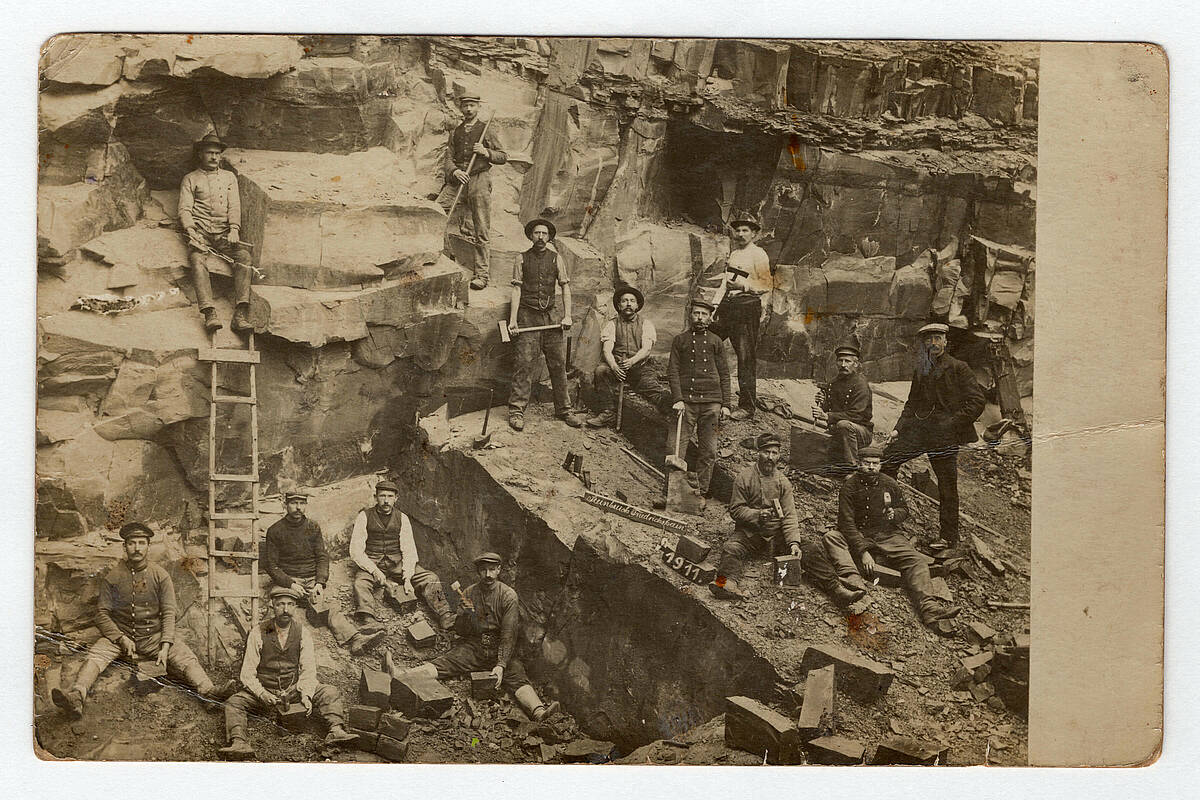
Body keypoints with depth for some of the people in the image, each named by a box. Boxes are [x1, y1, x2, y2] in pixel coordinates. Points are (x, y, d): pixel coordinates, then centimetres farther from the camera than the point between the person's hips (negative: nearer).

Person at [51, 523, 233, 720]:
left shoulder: (160, 576, 3)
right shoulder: (112, 577, 3)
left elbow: (168, 614, -1)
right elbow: (102, 614, 1)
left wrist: (165, 646, -15)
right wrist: (121, 638, -14)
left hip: (154, 634, 0)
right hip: (120, 633, 0)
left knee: (186, 658, -24)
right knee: (95, 655, -28)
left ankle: (208, 692, -44)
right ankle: (76, 697, -51)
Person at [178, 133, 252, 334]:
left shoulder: (229, 177, 23)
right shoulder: (190, 179, 16)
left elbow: (234, 206, 12)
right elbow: (184, 209, 7)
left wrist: (234, 228, -7)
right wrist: (190, 230, -13)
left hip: (224, 232, 1)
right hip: (199, 231, -1)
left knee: (243, 255, -28)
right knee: (197, 259, -32)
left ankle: (240, 315, -38)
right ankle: (209, 313, -45)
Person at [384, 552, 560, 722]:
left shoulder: (508, 595, -4)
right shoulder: (470, 593, 6)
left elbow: (509, 634, -10)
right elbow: (461, 632, 8)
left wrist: (501, 665, -21)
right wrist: (465, 616, -15)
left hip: (500, 648, -2)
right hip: (473, 646, 3)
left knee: (517, 677, -28)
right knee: (444, 663, -21)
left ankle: (538, 711, -53)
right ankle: (401, 676, -41)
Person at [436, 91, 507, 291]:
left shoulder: (486, 130, 6)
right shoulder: (456, 131, 17)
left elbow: (503, 156, 7)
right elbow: (449, 157, 11)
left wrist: (486, 152, -12)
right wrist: (454, 171, -10)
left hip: (479, 180, -4)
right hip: (457, 180, 4)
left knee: (481, 232, -4)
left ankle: (481, 275, -1)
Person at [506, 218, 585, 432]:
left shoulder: (555, 258, 10)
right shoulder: (522, 259, 6)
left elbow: (565, 287, 8)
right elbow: (517, 289, 2)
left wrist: (567, 316, -2)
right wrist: (513, 320, -6)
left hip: (550, 316, 2)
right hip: (528, 316, -2)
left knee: (558, 362, 3)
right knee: (524, 362, -10)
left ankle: (564, 409, 12)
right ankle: (516, 410, -8)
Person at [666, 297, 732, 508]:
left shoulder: (715, 341, 13)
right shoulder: (680, 340, 9)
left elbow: (724, 375, 13)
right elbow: (672, 372, 3)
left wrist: (725, 404, 5)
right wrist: (678, 399, -10)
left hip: (711, 402, 1)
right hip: (686, 400, -1)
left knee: (708, 451, 1)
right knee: (675, 448, -10)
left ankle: (701, 493, 9)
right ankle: (690, 478, 6)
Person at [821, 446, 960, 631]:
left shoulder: (890, 484, 5)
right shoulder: (850, 486, -8)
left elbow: (904, 510, 17)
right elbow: (847, 523, -15)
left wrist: (895, 515, -10)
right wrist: (863, 552, -25)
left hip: (887, 535, 3)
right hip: (858, 536, -3)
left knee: (916, 561, -20)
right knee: (831, 537, -31)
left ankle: (928, 606, -35)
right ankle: (853, 580, -51)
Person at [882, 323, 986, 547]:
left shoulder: (958, 368, 0)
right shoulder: (920, 372, 19)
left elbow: (977, 400, -4)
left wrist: (954, 423, -10)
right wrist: (899, 428, 9)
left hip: (945, 433, -6)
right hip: (918, 428, 6)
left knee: (947, 484, -2)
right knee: (886, 459, -5)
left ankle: (950, 538, 6)